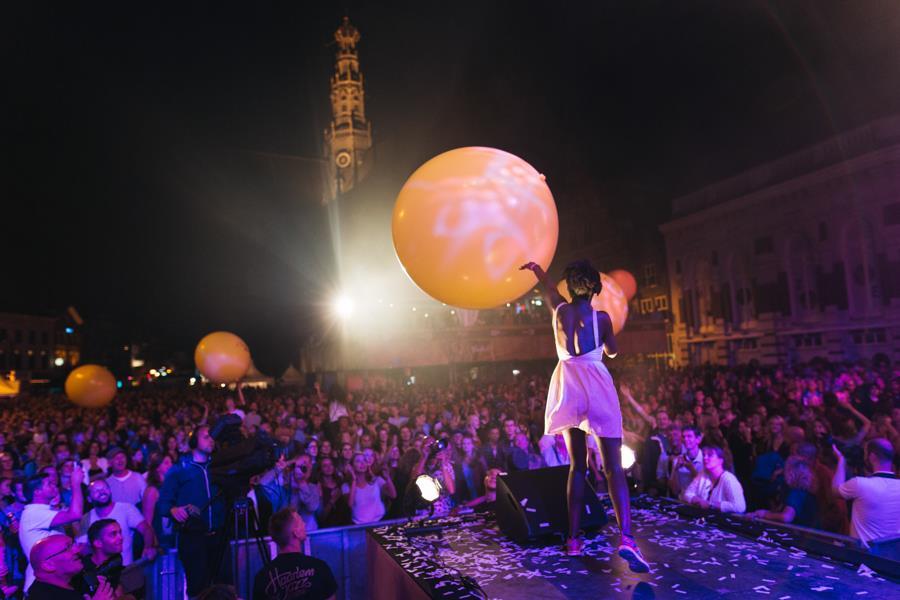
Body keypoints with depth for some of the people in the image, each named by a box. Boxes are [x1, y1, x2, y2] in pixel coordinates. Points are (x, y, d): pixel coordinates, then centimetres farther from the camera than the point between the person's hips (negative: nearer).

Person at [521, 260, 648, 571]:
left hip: (568, 386, 3)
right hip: (597, 385, -3)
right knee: (613, 467, -4)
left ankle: (574, 538, 13)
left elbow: (547, 285, 26)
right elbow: (612, 351, 13)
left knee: (577, 464, 12)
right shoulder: (601, 317, -3)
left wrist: (535, 267, 46)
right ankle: (626, 538, -19)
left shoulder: (559, 309, 4)